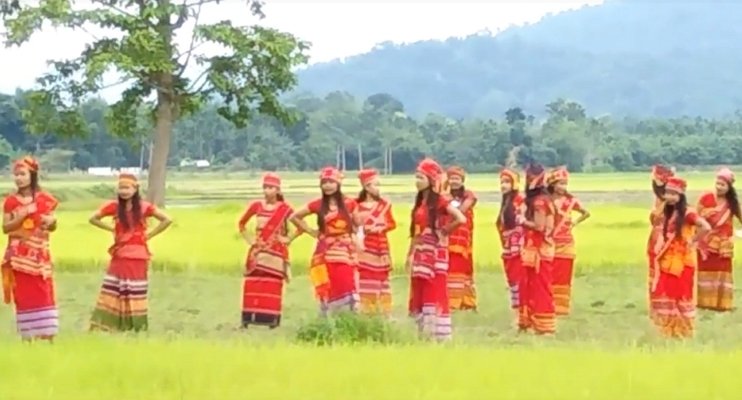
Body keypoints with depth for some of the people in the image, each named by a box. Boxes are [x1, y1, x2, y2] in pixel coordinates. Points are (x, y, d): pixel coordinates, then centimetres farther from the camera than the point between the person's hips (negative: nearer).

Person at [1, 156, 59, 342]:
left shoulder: (44, 199, 3)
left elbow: (52, 227, 8)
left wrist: (52, 221, -15)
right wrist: (22, 215, -15)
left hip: (39, 254, 0)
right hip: (19, 255, 0)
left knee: (44, 295, -5)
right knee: (23, 296, 0)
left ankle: (48, 336, -4)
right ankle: (27, 336, 3)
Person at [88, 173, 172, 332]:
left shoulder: (144, 207, -5)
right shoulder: (114, 206, -1)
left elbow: (167, 220, -5)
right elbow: (93, 219, 8)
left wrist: (149, 235, -4)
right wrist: (112, 229, 2)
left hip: (138, 256, -1)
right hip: (119, 255, 1)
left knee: (136, 293, 3)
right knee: (113, 291, -2)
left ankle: (138, 327, 7)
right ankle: (105, 325, -2)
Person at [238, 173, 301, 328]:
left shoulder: (284, 209, -2)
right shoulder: (256, 206, 4)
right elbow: (241, 224, 18)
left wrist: (288, 239, -3)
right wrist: (249, 239, 8)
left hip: (276, 253, -2)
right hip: (258, 253, 2)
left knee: (273, 286, -5)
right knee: (253, 286, -3)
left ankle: (272, 319, -3)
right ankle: (247, 319, -1)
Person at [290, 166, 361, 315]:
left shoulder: (349, 203, 3)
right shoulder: (318, 205, 3)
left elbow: (358, 224, 17)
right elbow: (294, 217, 12)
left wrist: (355, 238, 2)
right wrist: (311, 232, 8)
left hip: (345, 252, 0)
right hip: (326, 253, 0)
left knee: (345, 287, -10)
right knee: (329, 289, -1)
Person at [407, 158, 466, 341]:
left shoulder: (440, 201, -10)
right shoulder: (420, 202, 14)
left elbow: (461, 219, -22)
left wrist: (444, 230, -10)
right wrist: (410, 254, 14)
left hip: (435, 253, -8)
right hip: (420, 254, 8)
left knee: (435, 293, -8)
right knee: (420, 294, 8)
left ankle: (440, 334, -5)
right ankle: (424, 333, 15)